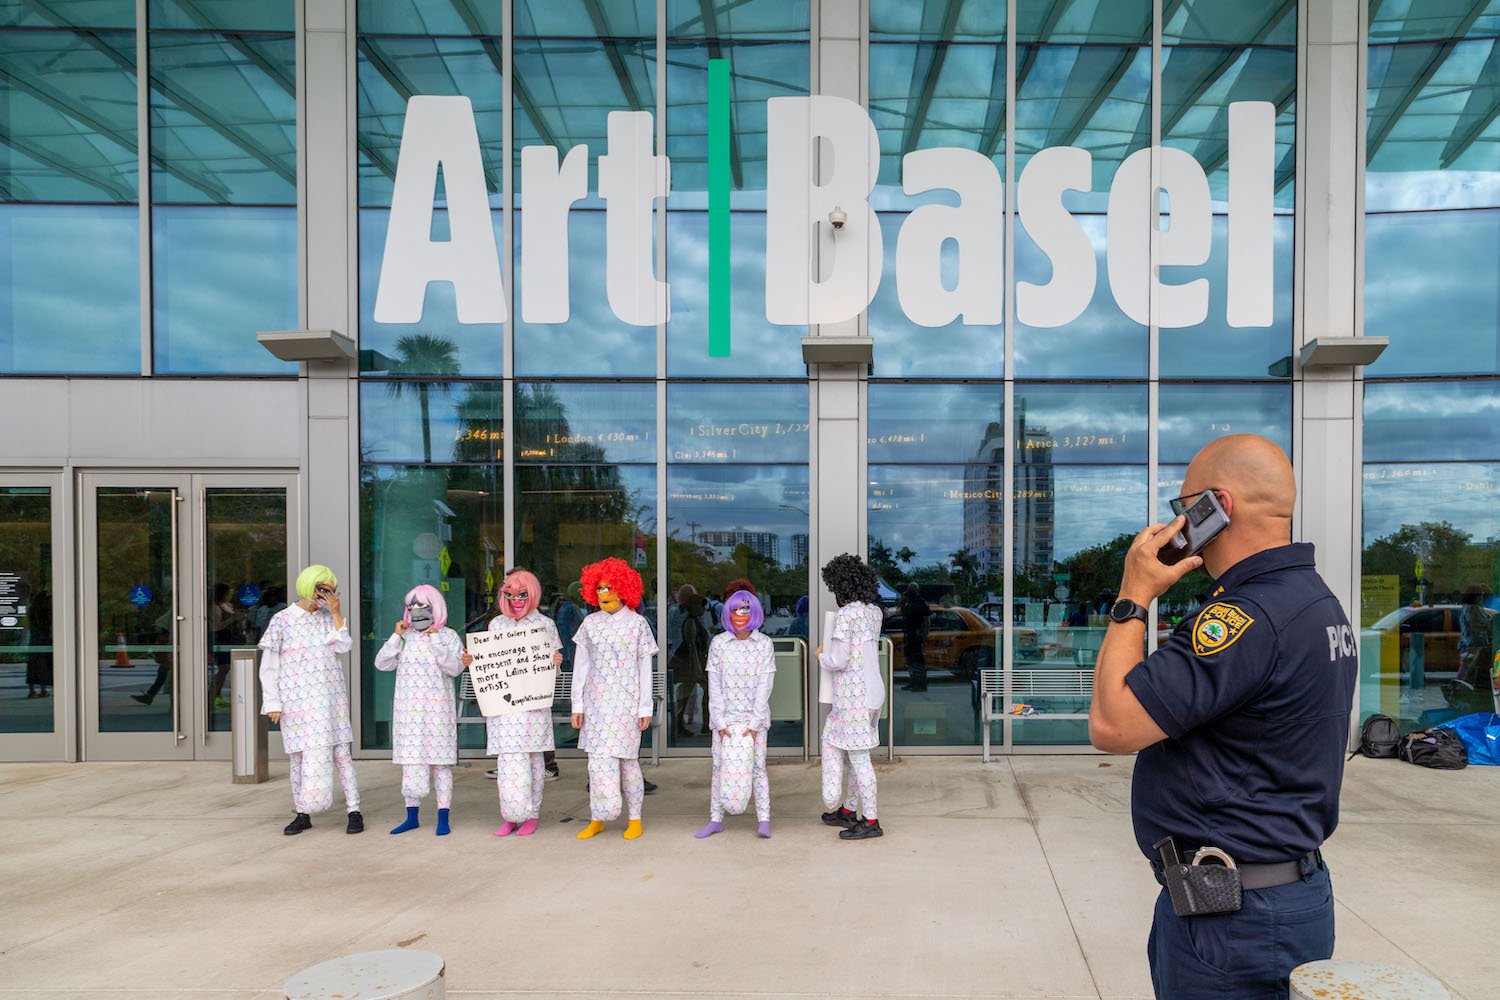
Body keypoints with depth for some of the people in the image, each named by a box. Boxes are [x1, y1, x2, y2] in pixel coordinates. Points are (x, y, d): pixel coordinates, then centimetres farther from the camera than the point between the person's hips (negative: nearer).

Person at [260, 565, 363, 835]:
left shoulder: (328, 617, 8)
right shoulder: (281, 620, -1)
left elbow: (345, 646, -6)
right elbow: (268, 667, 0)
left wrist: (337, 613, -7)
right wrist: (273, 703, -4)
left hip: (330, 698, 2)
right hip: (298, 701, -2)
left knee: (340, 753, -1)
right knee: (300, 756, 4)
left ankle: (354, 811, 3)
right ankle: (303, 814, 17)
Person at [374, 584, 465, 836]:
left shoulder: (448, 636, -1)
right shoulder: (405, 637, 8)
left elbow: (455, 668, -12)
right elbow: (382, 663, 1)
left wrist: (436, 641, -17)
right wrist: (396, 636, -7)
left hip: (437, 709, -3)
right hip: (408, 709, 3)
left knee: (440, 763, 1)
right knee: (410, 762, 7)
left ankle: (443, 818, 9)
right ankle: (412, 816, 20)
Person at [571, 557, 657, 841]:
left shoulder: (637, 623, 1)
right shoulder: (590, 623, 6)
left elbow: (645, 668, 1)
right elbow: (580, 666, 8)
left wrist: (645, 708, -1)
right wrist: (577, 706, 4)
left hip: (626, 702, -2)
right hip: (596, 702, 2)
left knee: (627, 760, 2)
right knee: (597, 761, 4)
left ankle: (635, 819, 17)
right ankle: (597, 819, 16)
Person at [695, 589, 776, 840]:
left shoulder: (765, 644, -2)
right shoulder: (718, 643, 1)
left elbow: (764, 686, -5)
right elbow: (714, 686, -1)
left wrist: (754, 723, -10)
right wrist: (720, 722, -7)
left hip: (754, 717, -1)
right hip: (725, 717, 1)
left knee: (757, 767, 1)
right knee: (720, 767, 5)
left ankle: (764, 820, 8)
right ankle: (715, 819, 14)